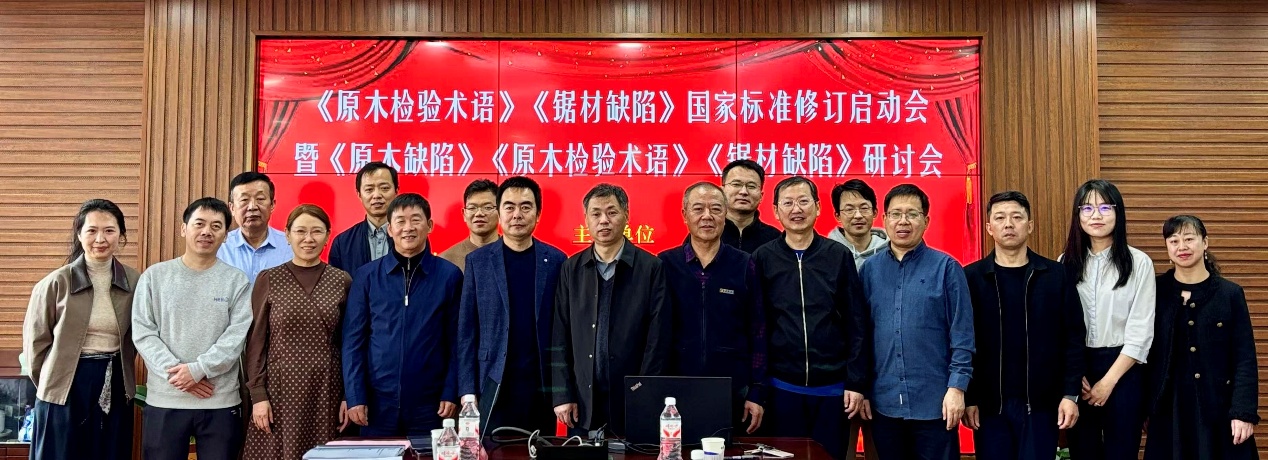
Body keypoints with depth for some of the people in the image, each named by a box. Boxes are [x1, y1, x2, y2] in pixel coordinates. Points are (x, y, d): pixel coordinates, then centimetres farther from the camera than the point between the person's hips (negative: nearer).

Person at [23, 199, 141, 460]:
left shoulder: (135, 281, -1)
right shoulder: (56, 283, -8)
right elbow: (35, 341, 0)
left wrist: (116, 371, 9)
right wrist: (52, 384, 4)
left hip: (115, 388, 2)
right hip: (65, 390, -2)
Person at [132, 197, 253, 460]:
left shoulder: (237, 281, 2)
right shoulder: (154, 276, 5)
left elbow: (236, 337, -6)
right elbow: (143, 333, -1)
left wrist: (198, 369, -16)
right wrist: (175, 372, -12)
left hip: (221, 402, -1)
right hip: (164, 400, 1)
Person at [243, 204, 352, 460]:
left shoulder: (342, 281, 4)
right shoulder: (268, 279, 2)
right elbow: (256, 342, 1)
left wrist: (349, 395, 2)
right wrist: (257, 395, -5)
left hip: (326, 390, 1)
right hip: (280, 388, -1)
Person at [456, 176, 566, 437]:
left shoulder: (556, 261, 3)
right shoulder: (478, 261, 3)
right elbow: (467, 330, 2)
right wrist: (468, 389, -4)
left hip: (542, 385, 1)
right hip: (494, 385, 0)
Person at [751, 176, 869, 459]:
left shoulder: (839, 256, 1)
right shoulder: (763, 258, 0)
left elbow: (856, 325, 0)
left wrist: (856, 382, -4)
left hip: (832, 386, 0)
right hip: (782, 386, 0)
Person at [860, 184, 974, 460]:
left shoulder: (946, 268, -3)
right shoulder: (871, 269, 6)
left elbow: (962, 336, -5)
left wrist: (956, 388, -12)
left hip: (934, 402, -3)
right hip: (885, 402, 3)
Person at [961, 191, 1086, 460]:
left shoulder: (1057, 275, 1)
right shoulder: (971, 277, 0)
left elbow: (1073, 338, 2)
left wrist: (1071, 394, -4)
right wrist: (967, 398, -4)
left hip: (1041, 403, 0)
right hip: (989, 404, 0)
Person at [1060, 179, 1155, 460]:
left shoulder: (1139, 263, -4)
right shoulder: (1066, 263, 4)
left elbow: (1141, 332, -6)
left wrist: (1108, 381, -10)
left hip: (1122, 369, -2)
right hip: (1076, 369, 2)